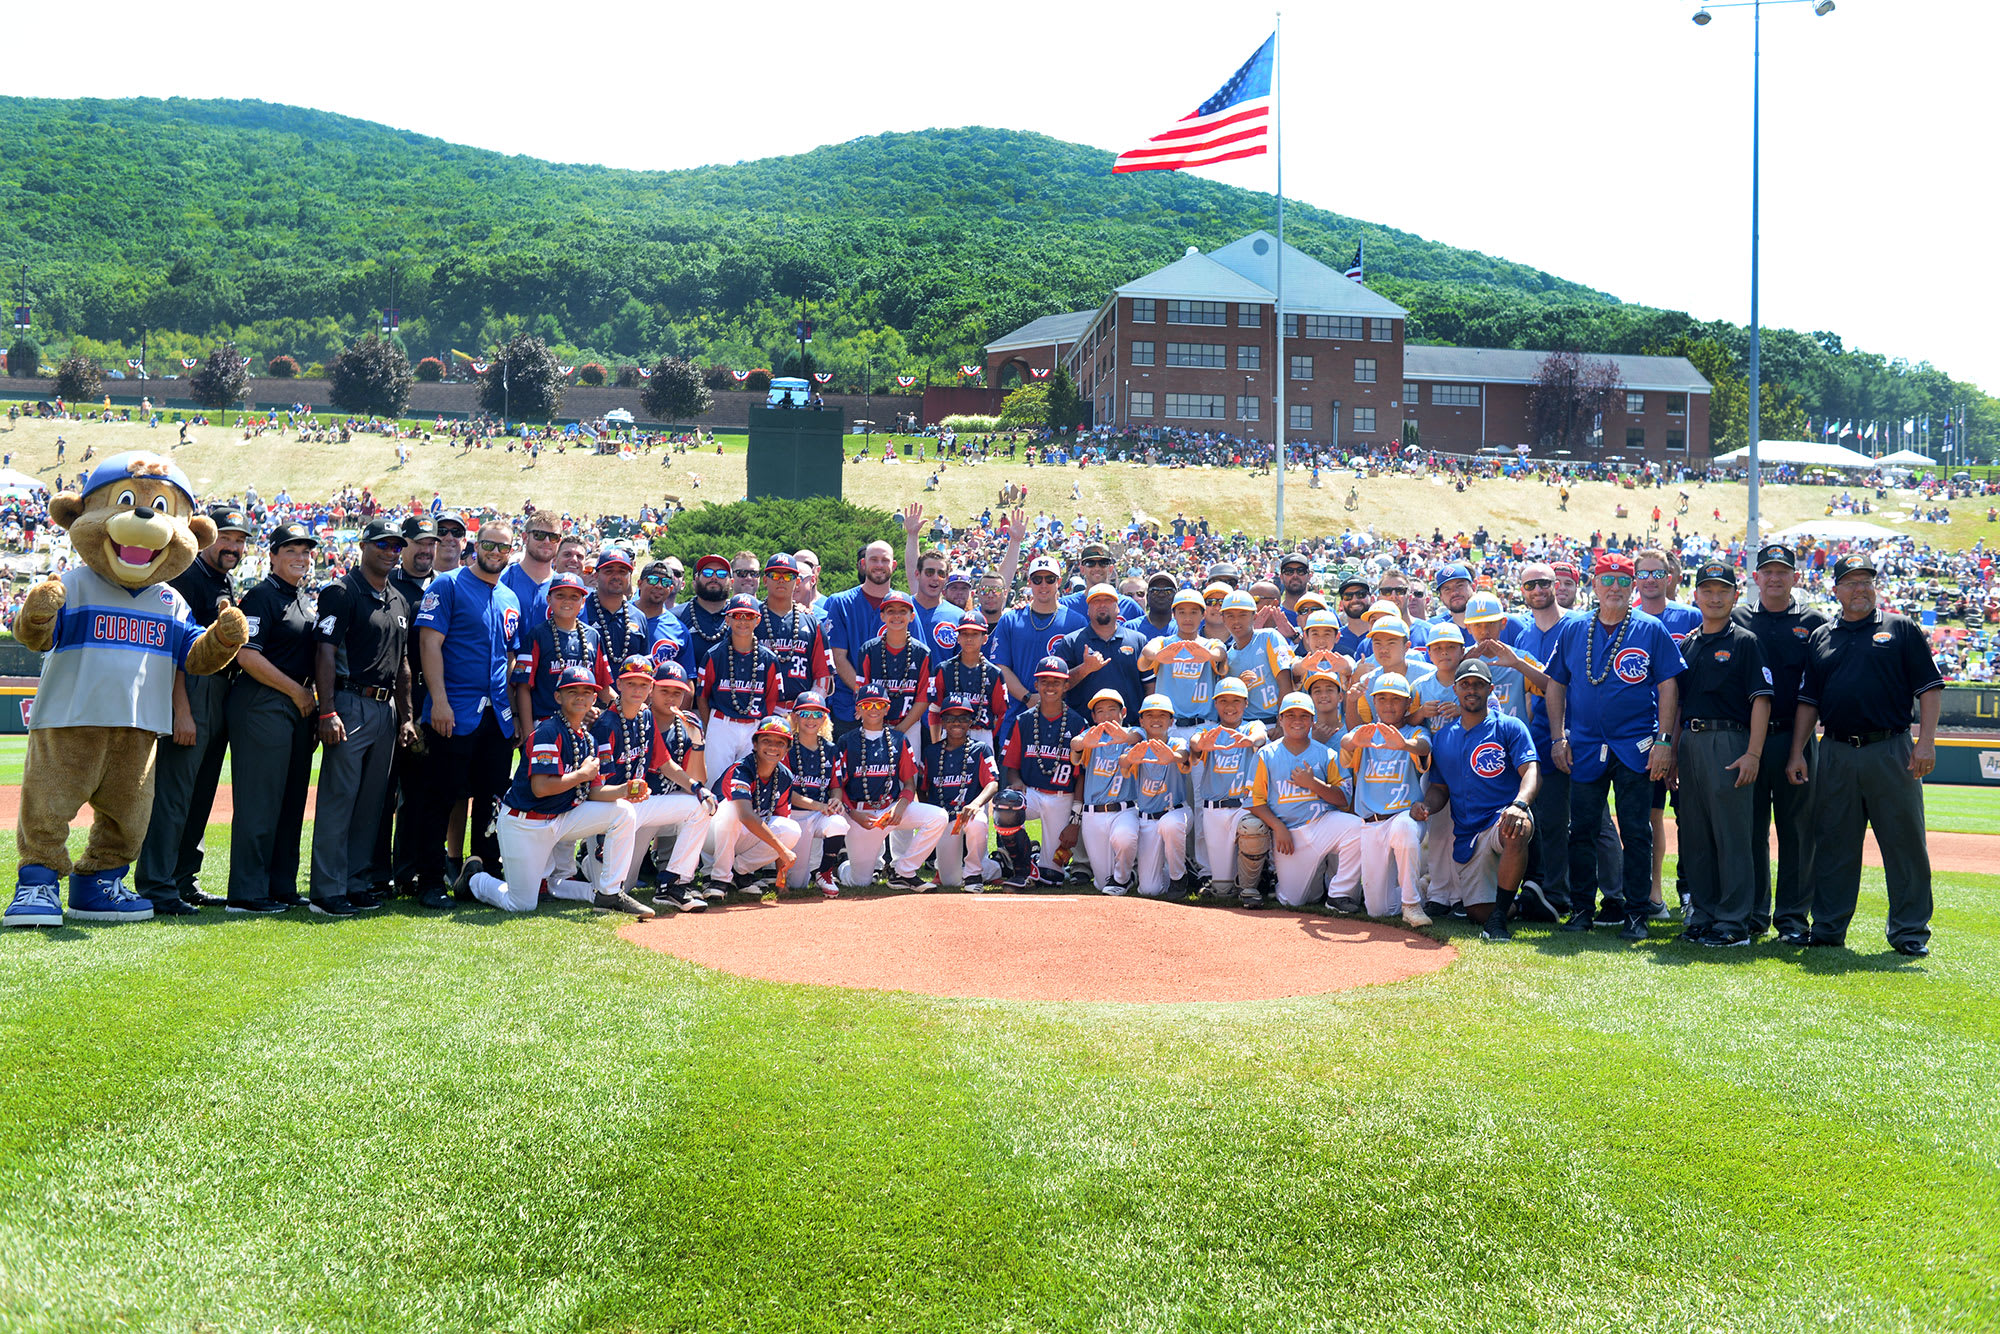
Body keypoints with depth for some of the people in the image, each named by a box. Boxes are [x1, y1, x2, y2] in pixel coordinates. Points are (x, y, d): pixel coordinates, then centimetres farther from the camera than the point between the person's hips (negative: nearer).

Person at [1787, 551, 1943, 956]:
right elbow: (1808, 702, 14)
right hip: (1837, 753, 3)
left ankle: (1910, 931, 9)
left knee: (1905, 842, 0)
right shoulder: (1820, 638, 14)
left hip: (1892, 753, -2)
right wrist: (1798, 753, 5)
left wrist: (1926, 741, -10)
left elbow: (1929, 688, 2)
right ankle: (1829, 927, 13)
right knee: (1833, 844, 5)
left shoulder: (1902, 629, 7)